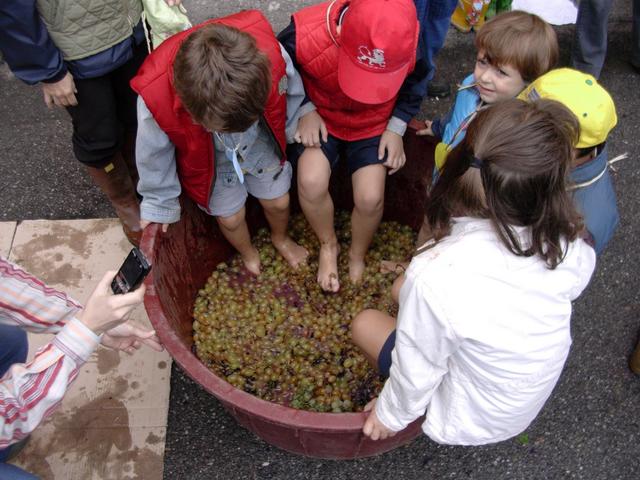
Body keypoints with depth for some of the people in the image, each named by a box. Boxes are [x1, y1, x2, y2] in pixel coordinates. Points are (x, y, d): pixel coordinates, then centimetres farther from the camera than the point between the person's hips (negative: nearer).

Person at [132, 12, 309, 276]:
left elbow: (291, 91, -12)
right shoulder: (155, 95, -41)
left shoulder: (267, 51, -40)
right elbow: (155, 154, -17)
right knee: (231, 218, 12)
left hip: (261, 142, 2)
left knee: (278, 202, 17)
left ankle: (281, 238, 55)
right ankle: (248, 254, 49)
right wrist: (160, 202, 0)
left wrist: (296, 132, 6)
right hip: (209, 157, -1)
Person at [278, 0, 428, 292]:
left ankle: (357, 256, 16)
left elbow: (415, 83, 0)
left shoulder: (407, 47, -26)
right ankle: (328, 245, 8)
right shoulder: (304, 35, -32)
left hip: (374, 125, 1)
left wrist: (396, 128, -7)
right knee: (311, 182, -25)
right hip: (321, 120, 0)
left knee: (370, 197, -18)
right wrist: (305, 111, -16)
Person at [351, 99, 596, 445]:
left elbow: (417, 373, -23)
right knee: (405, 286, 13)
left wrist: (391, 414, -1)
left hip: (474, 422, -4)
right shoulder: (572, 250, -27)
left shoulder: (435, 276, -40)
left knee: (365, 323, 12)